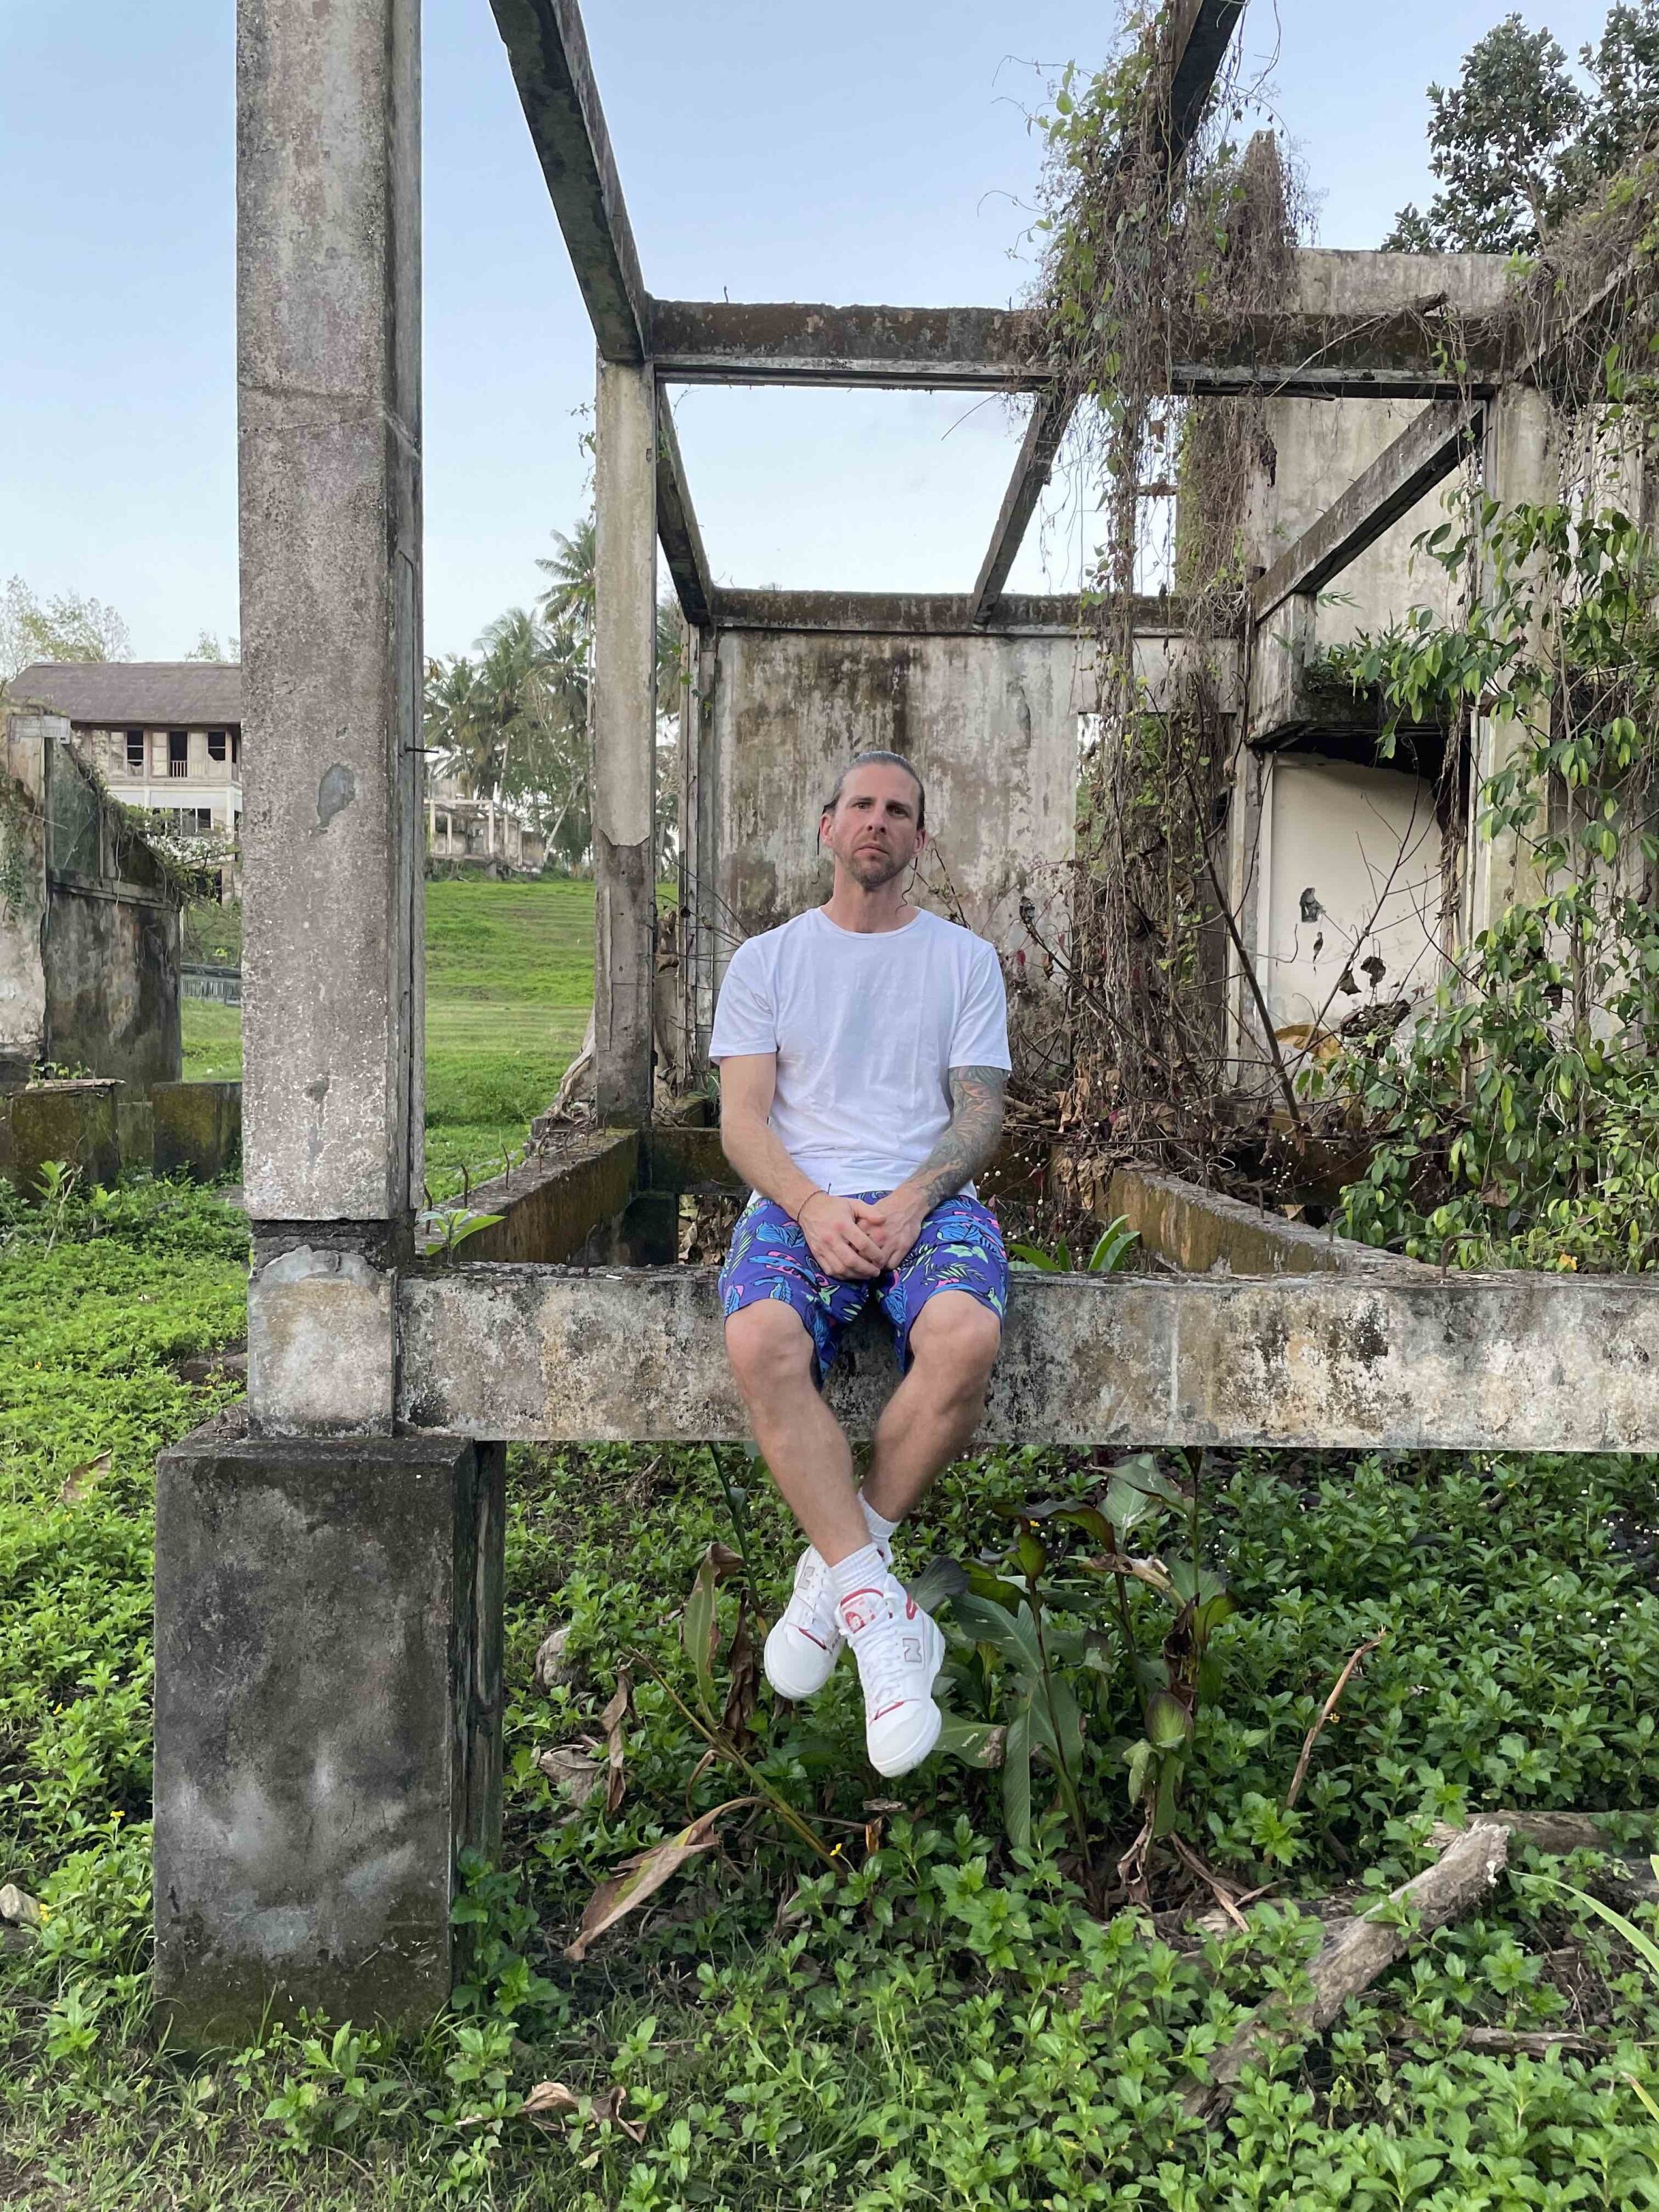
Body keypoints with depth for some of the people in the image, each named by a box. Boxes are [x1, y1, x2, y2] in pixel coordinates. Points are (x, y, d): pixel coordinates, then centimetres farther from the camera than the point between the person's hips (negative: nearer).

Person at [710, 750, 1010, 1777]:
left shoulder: (965, 958, 16)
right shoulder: (766, 959, 16)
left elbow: (980, 1116, 7)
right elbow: (744, 1119, 6)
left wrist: (912, 1199, -14)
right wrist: (812, 1205, -15)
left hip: (929, 1196, 0)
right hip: (800, 1198, 0)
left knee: (967, 1336, -35)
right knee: (763, 1343, -35)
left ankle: (836, 1573, -16)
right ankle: (881, 1611, -27)